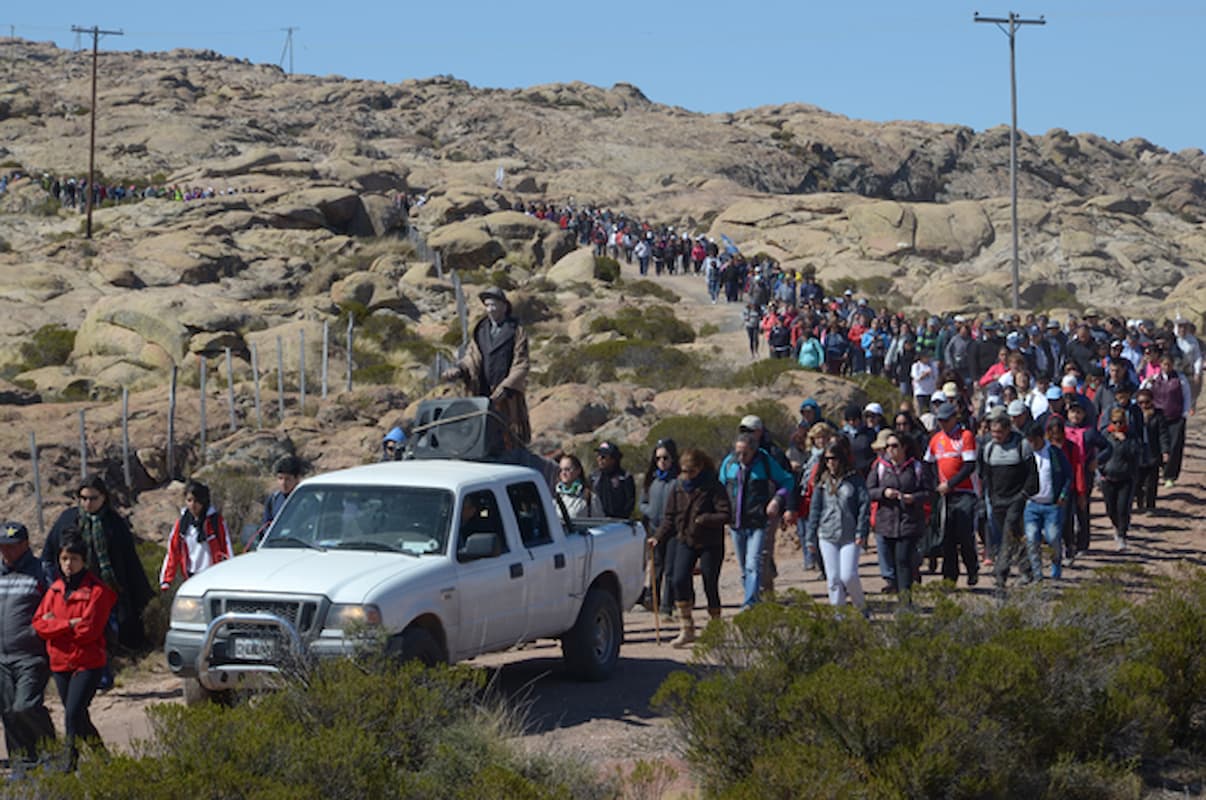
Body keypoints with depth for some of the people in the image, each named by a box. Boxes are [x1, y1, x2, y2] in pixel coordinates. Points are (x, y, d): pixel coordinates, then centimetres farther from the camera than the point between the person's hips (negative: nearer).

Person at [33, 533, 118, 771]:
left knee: (73, 713, -17)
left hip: (88, 663, -6)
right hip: (60, 662, 6)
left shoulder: (97, 590, -8)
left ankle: (70, 763, -13)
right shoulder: (55, 589, 10)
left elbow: (90, 629, -16)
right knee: (78, 717, 14)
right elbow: (39, 624, 0)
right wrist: (69, 625, -13)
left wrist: (55, 625, -8)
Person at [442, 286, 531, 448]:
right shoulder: (480, 331, 15)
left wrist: (505, 388, -18)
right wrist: (459, 370, -10)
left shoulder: (516, 331, 1)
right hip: (482, 395, 4)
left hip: (508, 398, -4)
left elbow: (521, 366, -5)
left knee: (511, 440, -4)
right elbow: (471, 358, 13)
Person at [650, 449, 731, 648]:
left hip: (710, 544, -3)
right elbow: (669, 517, 10)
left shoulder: (713, 487, -10)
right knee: (679, 580, -14)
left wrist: (705, 519, -29)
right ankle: (686, 630, -7)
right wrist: (658, 537, -2)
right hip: (686, 541, 3)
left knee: (710, 585, -2)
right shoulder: (677, 487, 3)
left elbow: (726, 514, -14)